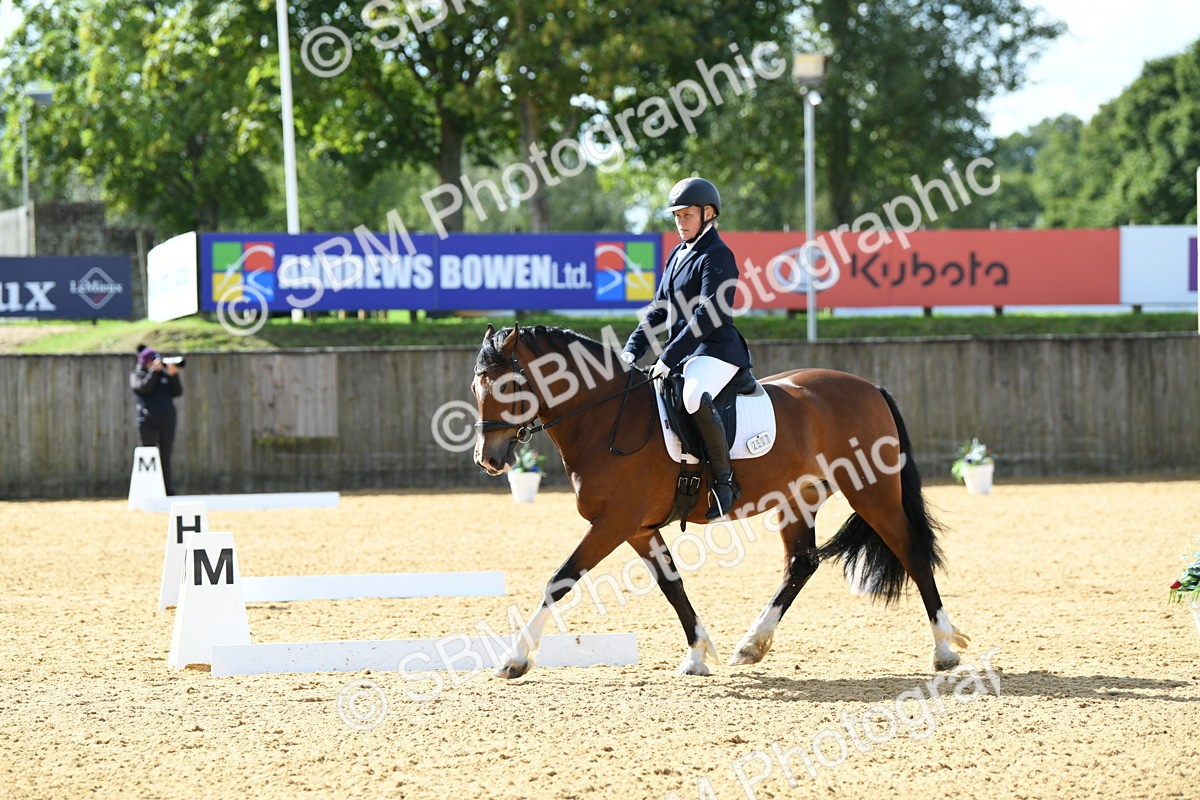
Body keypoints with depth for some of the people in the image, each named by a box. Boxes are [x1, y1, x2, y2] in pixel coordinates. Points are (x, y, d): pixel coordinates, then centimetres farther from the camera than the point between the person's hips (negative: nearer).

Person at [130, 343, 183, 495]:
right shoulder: (137, 376, 4)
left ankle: (169, 491, 8)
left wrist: (173, 375, -9)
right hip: (149, 424, -4)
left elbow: (177, 392, 5)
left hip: (168, 423, 4)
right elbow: (144, 386, -16)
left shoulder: (164, 374, 14)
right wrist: (154, 370, -17)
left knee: (165, 459, 6)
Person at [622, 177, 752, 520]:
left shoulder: (717, 256, -10)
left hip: (716, 351, -10)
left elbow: (708, 315, -19)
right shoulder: (678, 255, 18)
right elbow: (660, 309, 18)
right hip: (683, 353, 11)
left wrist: (668, 358, -22)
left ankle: (724, 480, -29)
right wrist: (632, 349, 4)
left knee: (694, 397, -40)